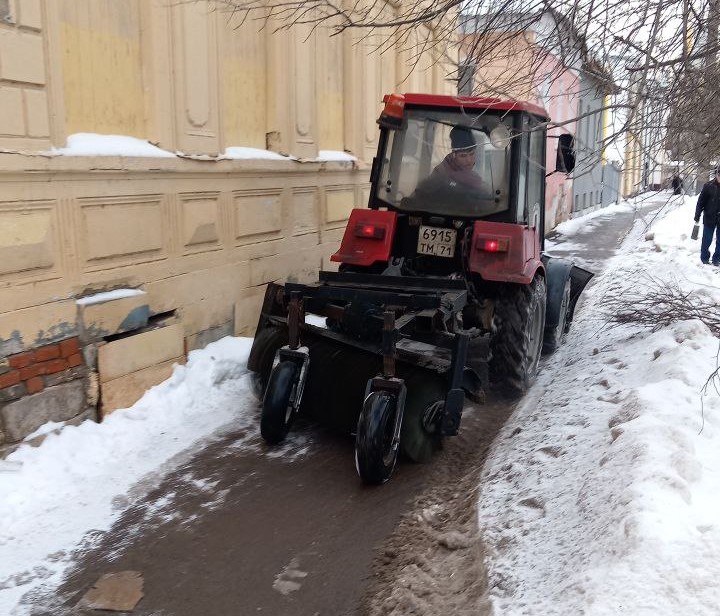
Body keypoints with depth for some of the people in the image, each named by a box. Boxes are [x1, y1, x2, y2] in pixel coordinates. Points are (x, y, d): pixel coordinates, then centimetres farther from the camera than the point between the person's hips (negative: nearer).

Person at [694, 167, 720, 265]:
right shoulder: (709, 186, -9)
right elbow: (701, 202, -6)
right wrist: (697, 217, -7)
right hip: (710, 218, -2)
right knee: (707, 240, 7)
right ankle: (704, 258, 22)